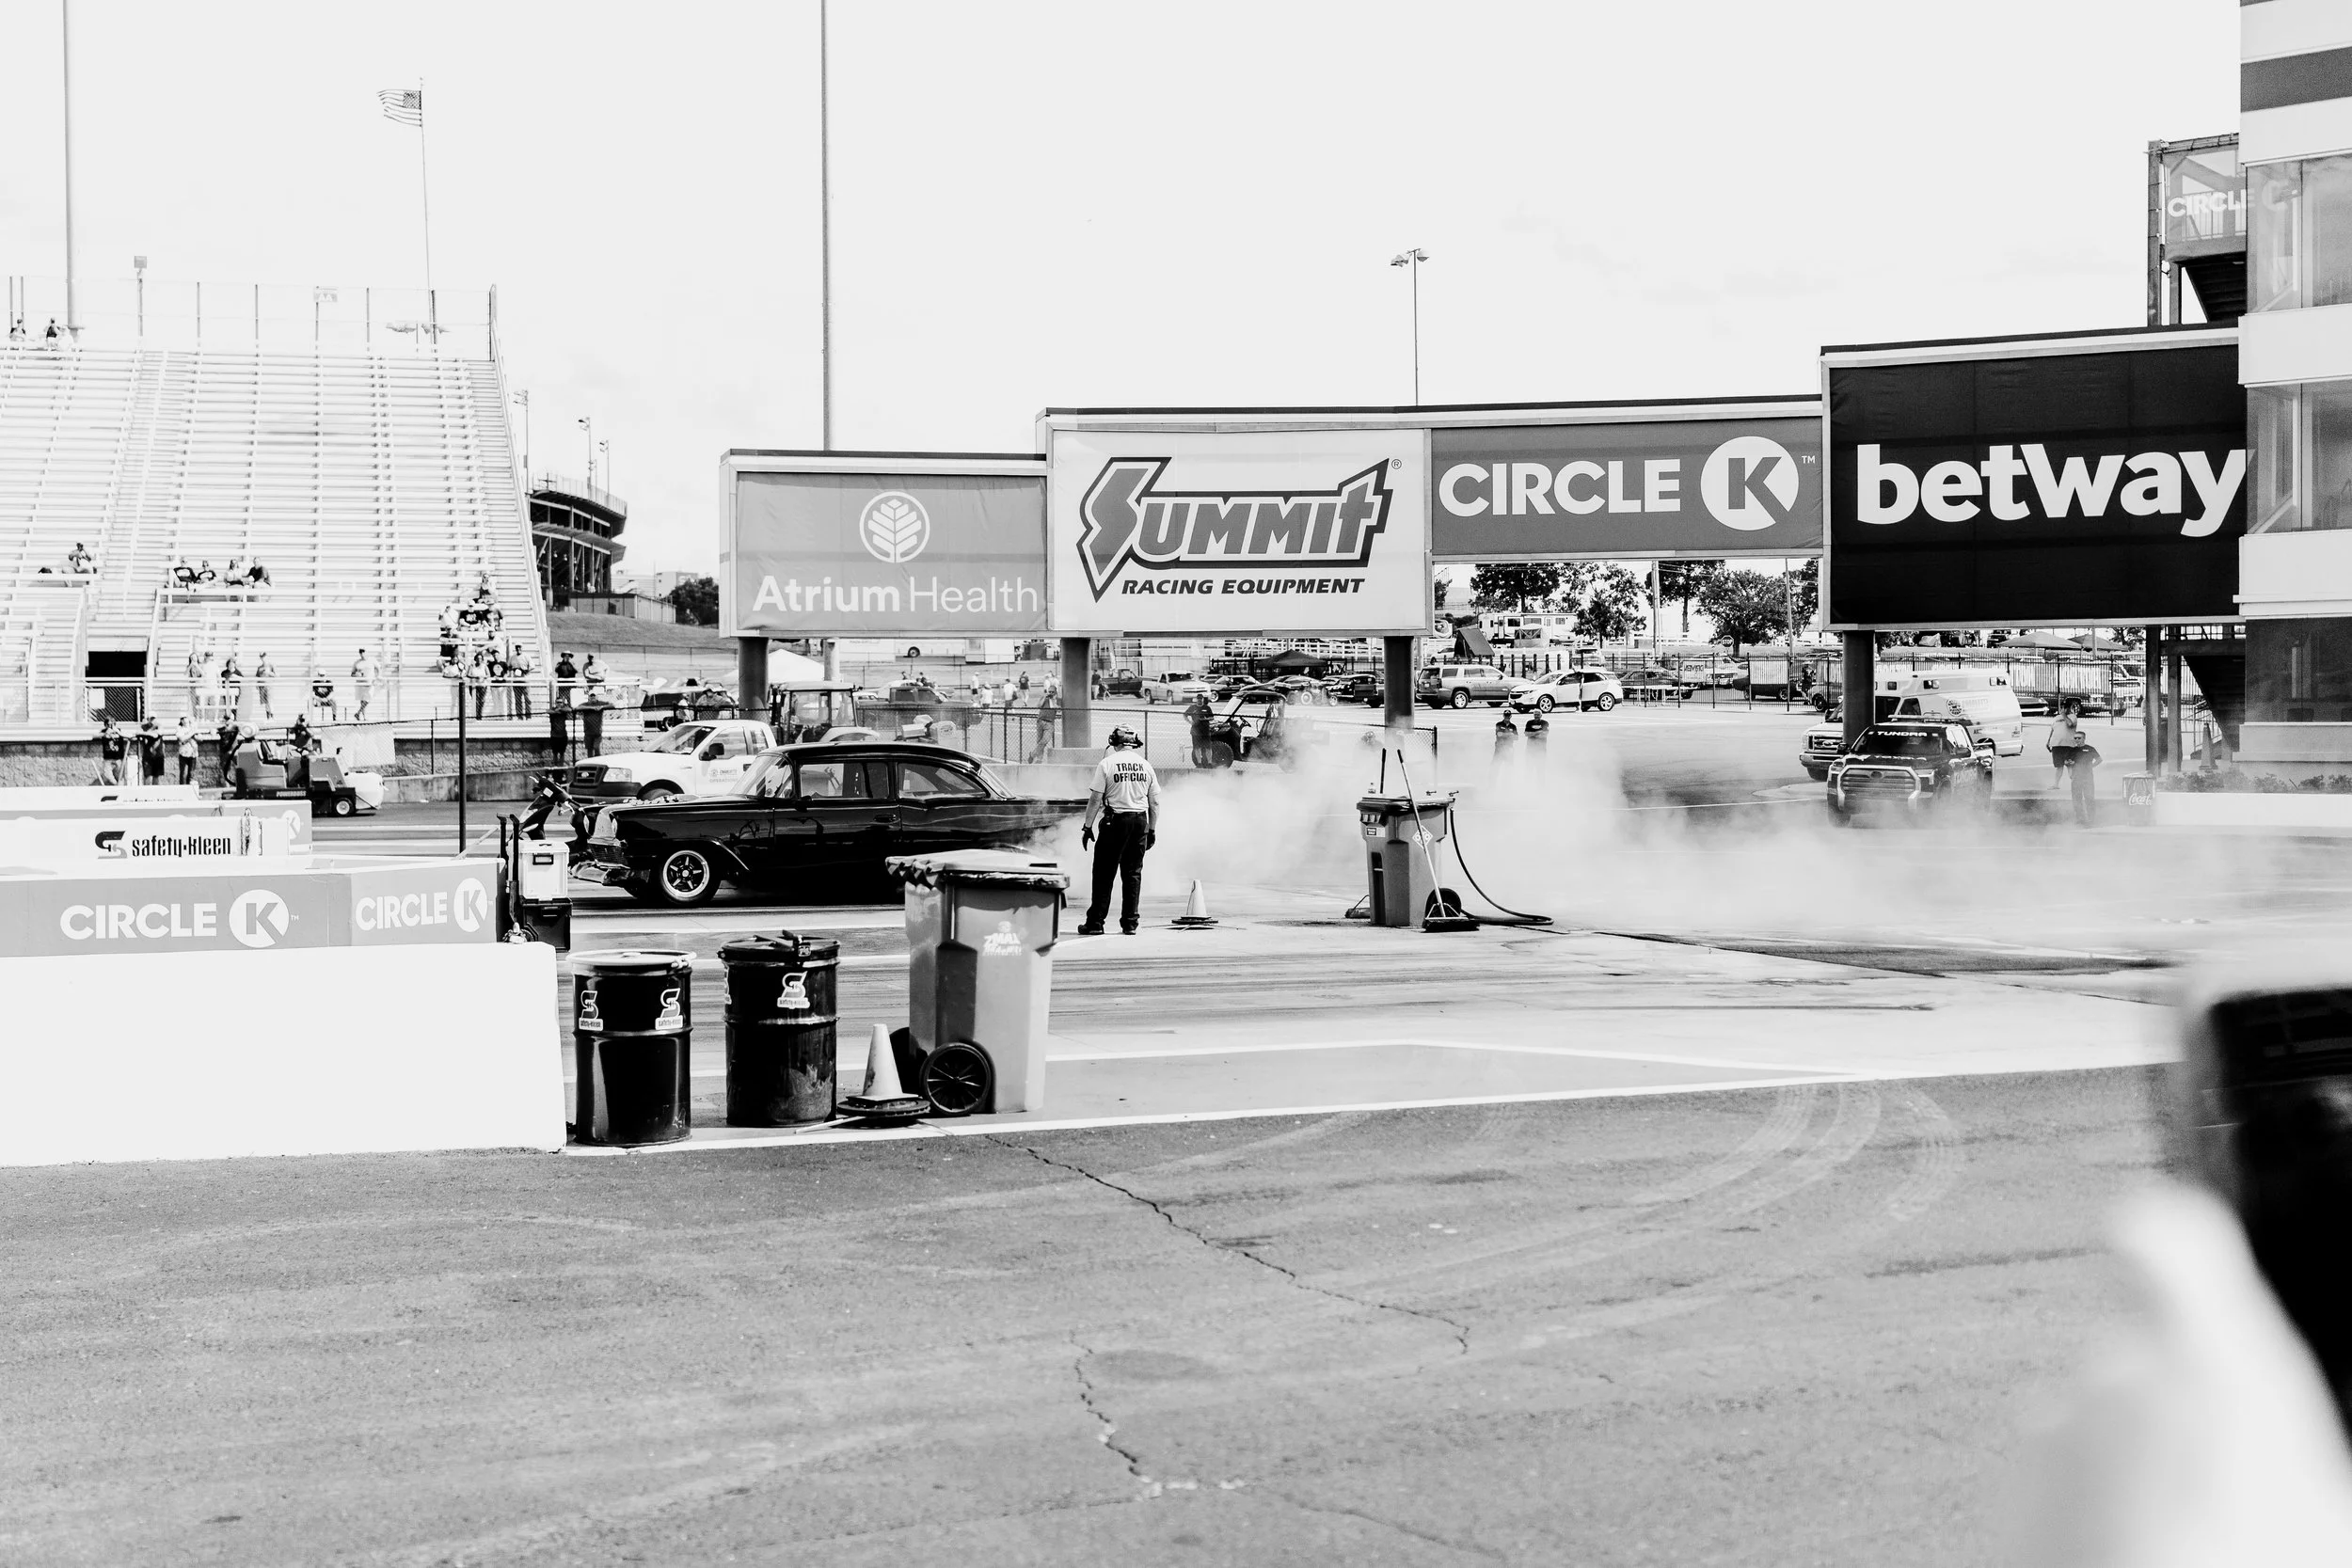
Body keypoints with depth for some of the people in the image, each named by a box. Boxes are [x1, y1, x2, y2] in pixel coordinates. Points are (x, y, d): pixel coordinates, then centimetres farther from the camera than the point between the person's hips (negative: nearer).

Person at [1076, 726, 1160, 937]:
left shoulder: (1107, 764, -6)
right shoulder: (1145, 765, 7)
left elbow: (1095, 799, -8)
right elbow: (1155, 802, 9)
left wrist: (1087, 826, -2)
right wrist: (1152, 830, 17)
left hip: (1115, 821, -4)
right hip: (1140, 821, 4)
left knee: (1104, 874, 1)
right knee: (1133, 874, 10)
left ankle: (1095, 922, 0)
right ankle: (1130, 923, 10)